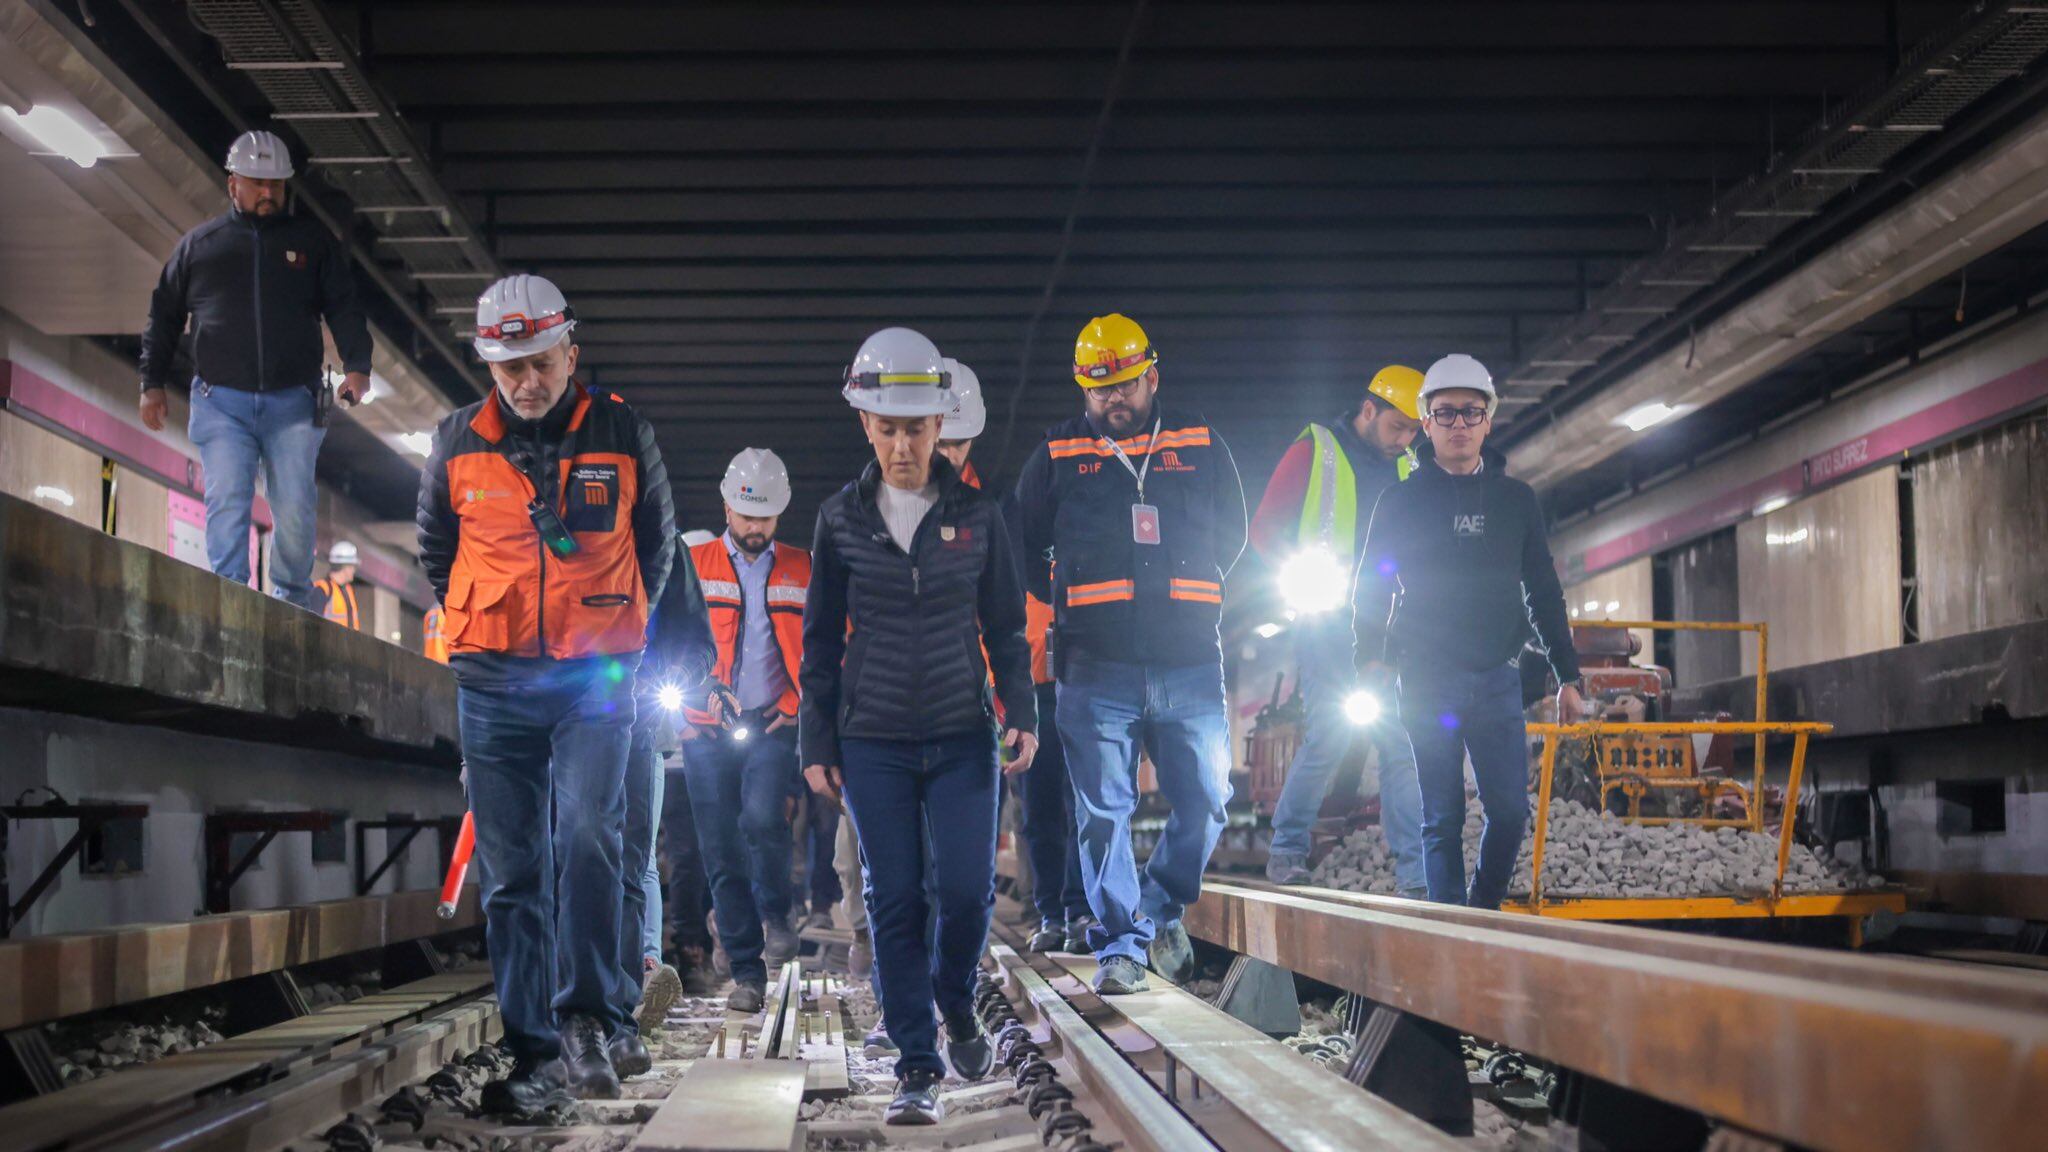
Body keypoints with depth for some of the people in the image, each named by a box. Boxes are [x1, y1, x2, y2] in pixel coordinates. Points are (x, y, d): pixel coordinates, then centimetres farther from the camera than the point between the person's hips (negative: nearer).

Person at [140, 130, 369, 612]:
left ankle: (294, 600, 18)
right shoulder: (199, 243, 11)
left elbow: (343, 308, 8)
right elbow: (164, 315, 17)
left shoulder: (312, 241, 11)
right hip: (221, 402, 0)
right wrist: (154, 384, 12)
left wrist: (356, 365, -8)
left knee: (295, 509, 0)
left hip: (293, 402, 0)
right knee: (226, 504, -10)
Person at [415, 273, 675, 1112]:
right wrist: (475, 625, 13)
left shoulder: (623, 436, 0)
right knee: (511, 870, 2)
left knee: (587, 835, -21)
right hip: (493, 681, 2)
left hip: (595, 677, -2)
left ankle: (587, 1021, -13)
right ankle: (534, 1054, 8)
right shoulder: (457, 443, 3)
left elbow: (655, 542, 16)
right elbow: (435, 549, 20)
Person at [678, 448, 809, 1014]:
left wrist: (797, 703, -1)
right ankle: (748, 973, 8)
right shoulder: (693, 565, 7)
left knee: (762, 819, -24)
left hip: (773, 726, -1)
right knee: (722, 852, 0)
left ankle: (776, 918, 2)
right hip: (709, 729, 1)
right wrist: (704, 687, -11)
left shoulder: (801, 570, 10)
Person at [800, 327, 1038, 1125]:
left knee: (967, 888, -7)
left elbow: (1006, 626, 8)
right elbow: (821, 638, 6)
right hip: (872, 743, 0)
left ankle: (956, 1005, 24)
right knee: (894, 901, 0)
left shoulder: (976, 517, 2)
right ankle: (918, 1067, 7)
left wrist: (1021, 713, -3)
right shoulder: (841, 520, 2)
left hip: (962, 737, 0)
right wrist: (817, 742, 3)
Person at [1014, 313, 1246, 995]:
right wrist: (1067, 605, 12)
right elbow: (1024, 545, 17)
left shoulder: (1199, 445, 11)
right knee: (1103, 812, -2)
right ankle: (1120, 946, 6)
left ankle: (1160, 910, 23)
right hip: (1095, 666, -1)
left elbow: (1232, 531, 21)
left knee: (1207, 800, 2)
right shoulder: (1057, 454, 7)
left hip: (1190, 663, 2)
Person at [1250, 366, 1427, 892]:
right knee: (1328, 734, -10)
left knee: (1402, 740, -3)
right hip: (1327, 620, -5)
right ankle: (1287, 850, 7)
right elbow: (1265, 528, -1)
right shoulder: (1316, 451, 0)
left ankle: (1415, 872, -3)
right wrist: (1305, 572, -17)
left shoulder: (1407, 468, 16)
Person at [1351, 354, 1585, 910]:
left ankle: (1484, 911, 16)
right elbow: (1372, 586, 7)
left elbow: (1544, 592, 13)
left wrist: (1568, 675, 10)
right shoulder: (1402, 500, 5)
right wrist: (1372, 657, -5)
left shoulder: (1516, 499, 11)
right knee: (1443, 819, -2)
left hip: (1497, 677, 2)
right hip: (1427, 680, -2)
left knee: (1511, 810, -3)